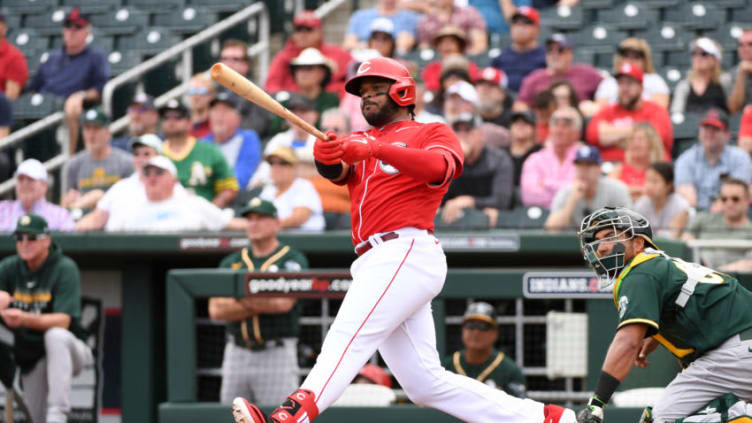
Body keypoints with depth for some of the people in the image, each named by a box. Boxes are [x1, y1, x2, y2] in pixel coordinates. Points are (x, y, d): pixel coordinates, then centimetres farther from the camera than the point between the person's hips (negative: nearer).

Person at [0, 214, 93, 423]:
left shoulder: (65, 268, -14)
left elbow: (62, 321, -25)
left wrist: (24, 319, -42)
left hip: (69, 351, -5)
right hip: (31, 358, 5)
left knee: (55, 336, -38)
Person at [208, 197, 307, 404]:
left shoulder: (292, 260, 0)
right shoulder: (231, 263, 13)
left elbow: (283, 303, -15)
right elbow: (216, 310, 1)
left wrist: (240, 296, -2)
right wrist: (264, 305, -6)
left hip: (278, 355, -5)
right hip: (237, 354, 5)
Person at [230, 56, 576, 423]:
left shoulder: (433, 133, 9)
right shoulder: (359, 141, 27)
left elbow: (440, 167, -15)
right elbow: (336, 171, 4)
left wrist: (374, 149, -28)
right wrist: (326, 155, -21)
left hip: (408, 252, -7)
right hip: (375, 263, 7)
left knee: (348, 336, -26)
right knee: (425, 383, 3)